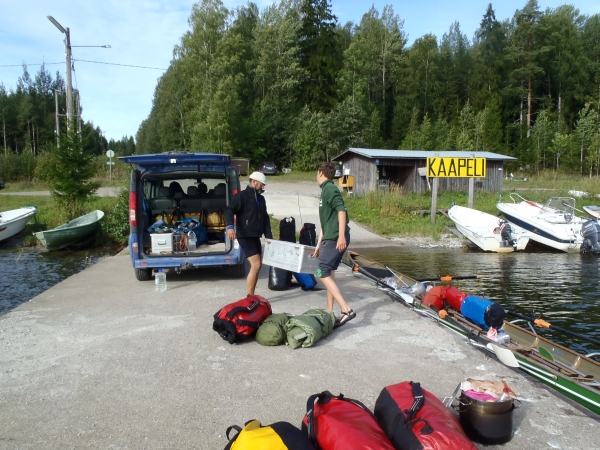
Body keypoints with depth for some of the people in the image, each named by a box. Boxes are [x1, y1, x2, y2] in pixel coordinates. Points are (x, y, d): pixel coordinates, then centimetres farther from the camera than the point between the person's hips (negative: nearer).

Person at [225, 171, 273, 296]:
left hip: (255, 237, 9)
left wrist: (269, 237, 12)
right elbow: (229, 210, -21)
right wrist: (230, 226, -39)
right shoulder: (241, 196, -8)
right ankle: (250, 296, -8)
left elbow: (265, 219, 20)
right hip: (245, 236, -9)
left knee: (256, 266, 10)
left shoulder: (261, 199, 18)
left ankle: (252, 295, 19)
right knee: (256, 265, -15)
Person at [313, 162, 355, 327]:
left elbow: (341, 210, -22)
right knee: (329, 273, 14)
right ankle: (330, 311, 22)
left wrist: (341, 235, -29)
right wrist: (319, 244, 26)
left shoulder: (329, 188, -8)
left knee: (323, 273, -11)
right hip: (331, 239, 10)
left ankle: (346, 310, -15)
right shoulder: (325, 190, 22)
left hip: (336, 239, -10)